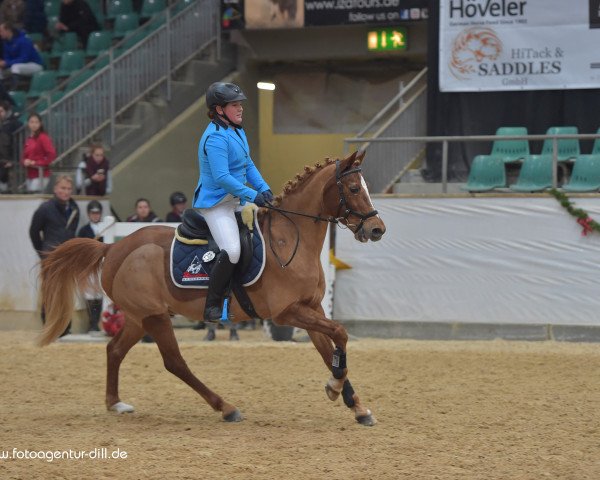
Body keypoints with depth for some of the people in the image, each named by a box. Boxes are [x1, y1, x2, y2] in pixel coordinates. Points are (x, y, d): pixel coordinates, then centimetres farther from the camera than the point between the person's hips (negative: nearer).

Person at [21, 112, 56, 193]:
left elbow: (52, 155, -16)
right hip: (30, 175, 7)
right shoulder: (29, 139, 14)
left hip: (40, 175, -7)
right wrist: (25, 161, -4)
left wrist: (36, 163, -17)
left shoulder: (43, 137, -7)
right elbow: (24, 157, 20)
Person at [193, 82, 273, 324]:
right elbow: (222, 177, -27)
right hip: (216, 202, -11)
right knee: (232, 251, -26)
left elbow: (248, 165, 17)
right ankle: (212, 306, -15)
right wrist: (252, 195, -26)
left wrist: (264, 188, 2)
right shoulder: (216, 138, -20)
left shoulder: (237, 131, 11)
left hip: (237, 201, 11)